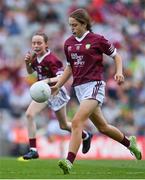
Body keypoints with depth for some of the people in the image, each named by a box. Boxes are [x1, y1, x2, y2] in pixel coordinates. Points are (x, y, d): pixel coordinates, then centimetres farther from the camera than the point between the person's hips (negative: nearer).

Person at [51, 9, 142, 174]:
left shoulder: (97, 40, -5)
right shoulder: (68, 43, 10)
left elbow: (116, 56, 6)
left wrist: (119, 72, -11)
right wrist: (57, 86, 11)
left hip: (94, 85, -7)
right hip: (79, 87, 7)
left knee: (77, 122, -23)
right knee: (102, 127, 16)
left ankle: (69, 162, -28)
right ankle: (129, 142, 41)